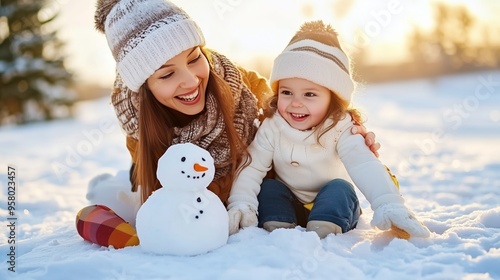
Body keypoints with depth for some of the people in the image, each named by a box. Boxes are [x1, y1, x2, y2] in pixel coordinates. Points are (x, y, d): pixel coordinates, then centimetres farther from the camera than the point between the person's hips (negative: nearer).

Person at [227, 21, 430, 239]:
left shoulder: (340, 130, -23)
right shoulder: (272, 128, -16)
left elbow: (365, 166, -36)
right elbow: (252, 168, -18)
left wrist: (389, 205, -53)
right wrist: (241, 205, -35)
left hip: (332, 211, -1)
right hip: (286, 206, 1)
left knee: (341, 188, -29)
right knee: (268, 188, -24)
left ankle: (321, 235, -38)